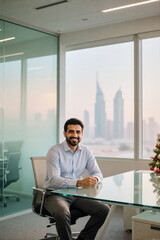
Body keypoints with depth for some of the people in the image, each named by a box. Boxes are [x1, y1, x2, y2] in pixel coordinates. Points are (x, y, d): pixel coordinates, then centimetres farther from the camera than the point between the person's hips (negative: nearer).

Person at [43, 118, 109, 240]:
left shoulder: (86, 151, 6)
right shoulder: (55, 151, -12)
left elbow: (97, 173, 7)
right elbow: (53, 180, -22)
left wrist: (95, 179, -20)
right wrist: (79, 182, -35)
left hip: (76, 195, 5)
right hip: (56, 194, -5)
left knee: (104, 210, -12)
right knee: (63, 213, -36)